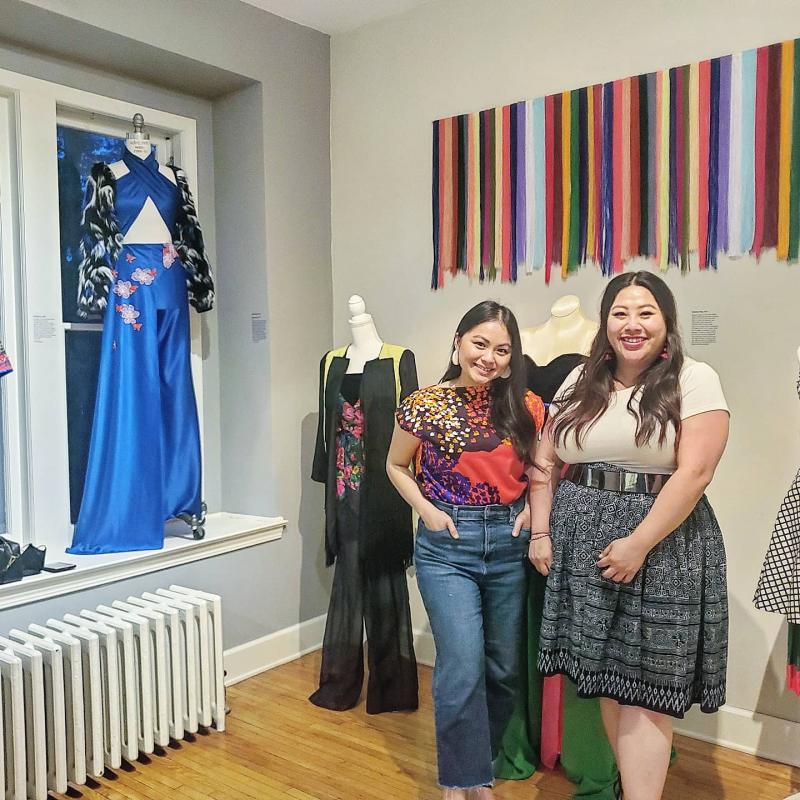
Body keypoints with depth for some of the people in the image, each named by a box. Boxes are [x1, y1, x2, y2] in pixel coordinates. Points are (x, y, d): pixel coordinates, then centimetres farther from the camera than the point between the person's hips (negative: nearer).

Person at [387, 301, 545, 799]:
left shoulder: (526, 408, 0)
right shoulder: (426, 405, -6)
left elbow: (539, 468, 15)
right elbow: (396, 465, 7)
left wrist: (532, 508, -2)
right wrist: (427, 510, -6)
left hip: (509, 541, 3)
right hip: (447, 542, -3)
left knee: (504, 668, 13)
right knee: (462, 666, -7)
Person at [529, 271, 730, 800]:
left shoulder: (694, 380, -5)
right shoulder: (582, 381, 10)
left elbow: (695, 472, -14)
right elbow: (546, 461, 11)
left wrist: (639, 544, -18)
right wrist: (541, 533, 4)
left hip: (662, 544, -5)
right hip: (582, 541, 5)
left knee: (646, 685, -1)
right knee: (605, 673, 13)